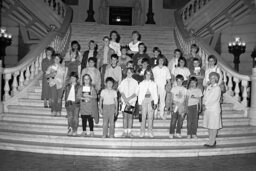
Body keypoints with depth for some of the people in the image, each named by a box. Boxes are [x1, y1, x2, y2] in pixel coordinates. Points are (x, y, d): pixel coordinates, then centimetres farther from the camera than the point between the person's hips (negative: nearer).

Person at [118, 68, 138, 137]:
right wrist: (126, 100, -11)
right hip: (124, 101, 0)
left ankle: (129, 132, 3)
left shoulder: (135, 82, 4)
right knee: (125, 116, -1)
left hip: (132, 101, 0)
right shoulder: (123, 82, 5)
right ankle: (125, 132, 2)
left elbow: (135, 93, -1)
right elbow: (122, 92, -1)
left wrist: (128, 99, -11)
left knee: (130, 116, -1)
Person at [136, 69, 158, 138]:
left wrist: (155, 103, 0)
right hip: (143, 101, -1)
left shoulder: (153, 84, 5)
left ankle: (150, 131, 11)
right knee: (143, 117, 0)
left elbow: (155, 94, 6)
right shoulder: (141, 84, 3)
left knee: (150, 117, 2)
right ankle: (142, 132, 8)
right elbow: (139, 94, 2)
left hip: (151, 101, 1)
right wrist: (139, 104, -2)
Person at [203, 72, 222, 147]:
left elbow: (214, 99, -14)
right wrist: (204, 104, -5)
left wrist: (206, 105, -12)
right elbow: (204, 96, 12)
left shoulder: (217, 88, -7)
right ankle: (213, 141, 18)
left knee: (213, 126, -3)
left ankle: (211, 142, 0)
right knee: (209, 126, 9)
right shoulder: (208, 87, 15)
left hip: (214, 109, -7)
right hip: (207, 109, 7)